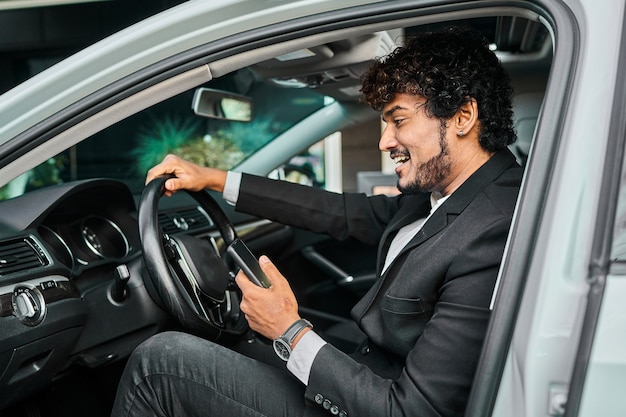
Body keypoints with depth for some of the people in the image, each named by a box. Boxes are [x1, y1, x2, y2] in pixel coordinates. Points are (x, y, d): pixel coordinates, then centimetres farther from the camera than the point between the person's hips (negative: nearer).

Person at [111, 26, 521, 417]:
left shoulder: (490, 241, -28)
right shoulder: (440, 195, 0)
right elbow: (348, 214, 8)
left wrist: (291, 331, -17)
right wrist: (214, 178, 11)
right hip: (369, 380, 8)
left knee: (161, 359, -5)